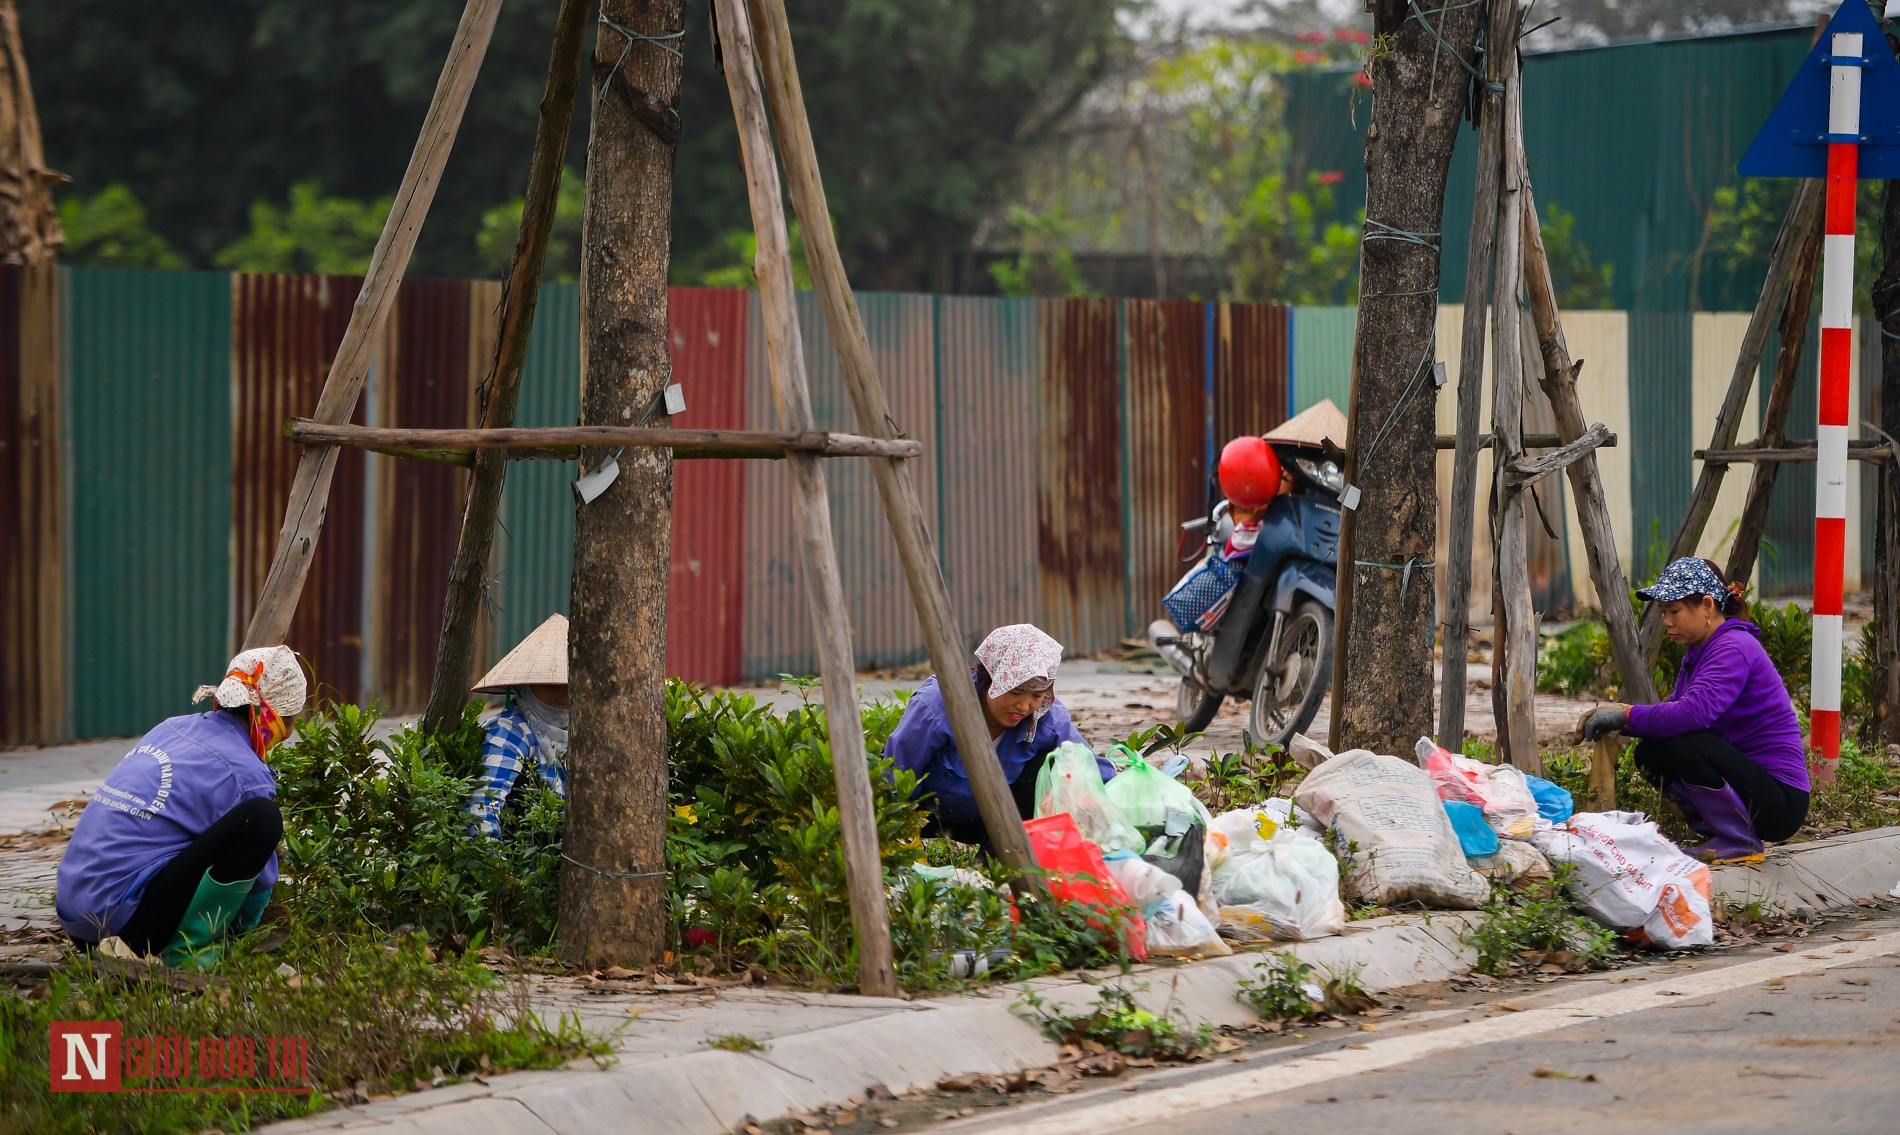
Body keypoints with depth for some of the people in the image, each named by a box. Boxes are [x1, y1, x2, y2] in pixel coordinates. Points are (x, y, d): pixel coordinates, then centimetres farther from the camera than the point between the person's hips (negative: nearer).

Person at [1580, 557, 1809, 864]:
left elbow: (1694, 712, -33)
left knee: (1680, 744, -27)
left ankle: (1740, 843, -12)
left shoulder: (1733, 650, -18)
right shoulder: (1700, 652, 14)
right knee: (1649, 754, 4)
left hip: (1780, 799, -10)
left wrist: (1628, 716, -23)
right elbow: (1673, 710, 12)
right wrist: (1614, 718, -5)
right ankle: (1720, 832, 9)